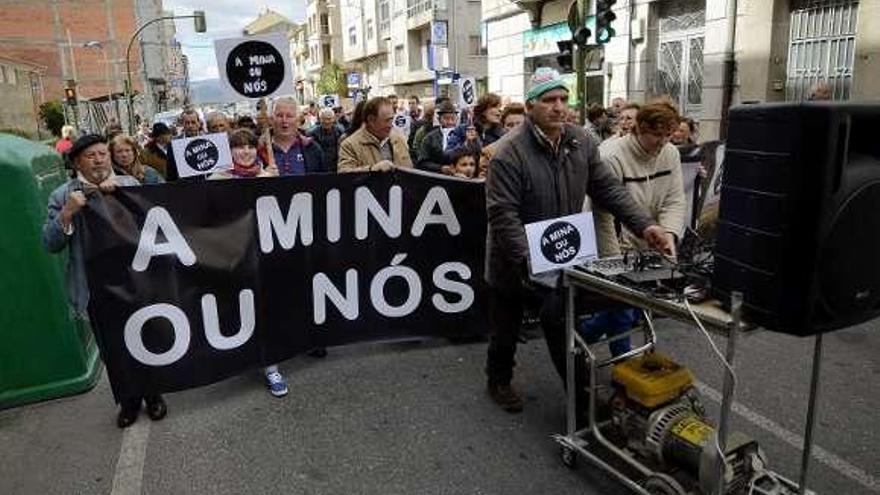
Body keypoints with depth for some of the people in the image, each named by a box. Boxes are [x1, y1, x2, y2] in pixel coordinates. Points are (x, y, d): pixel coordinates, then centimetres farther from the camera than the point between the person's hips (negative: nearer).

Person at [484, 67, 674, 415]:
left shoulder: (580, 142, -3)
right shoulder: (509, 153, -22)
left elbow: (607, 189, 0)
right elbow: (502, 215, -26)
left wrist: (644, 225, -10)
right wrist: (530, 261, -34)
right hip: (514, 264, -3)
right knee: (506, 330, 15)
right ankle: (498, 381, 39)